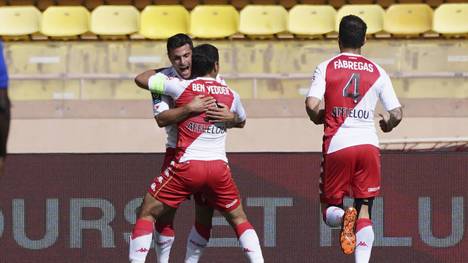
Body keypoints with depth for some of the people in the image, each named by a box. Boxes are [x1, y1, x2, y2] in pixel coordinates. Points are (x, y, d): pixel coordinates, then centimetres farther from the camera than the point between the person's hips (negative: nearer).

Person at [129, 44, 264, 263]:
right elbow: (241, 121, 30)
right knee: (238, 219, 19)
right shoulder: (230, 95, 8)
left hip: (187, 165, -2)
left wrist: (160, 70, 29)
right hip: (219, 167, 2)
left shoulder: (181, 87, -1)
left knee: (147, 212, 10)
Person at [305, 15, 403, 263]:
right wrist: (388, 125, 26)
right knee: (365, 211, 6)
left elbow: (311, 105, -12)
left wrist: (318, 118, 11)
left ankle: (343, 217, -25)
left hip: (337, 145, -1)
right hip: (368, 144, 1)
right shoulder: (377, 72, 7)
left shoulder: (326, 68, 1)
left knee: (330, 209, 11)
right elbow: (396, 114, 3)